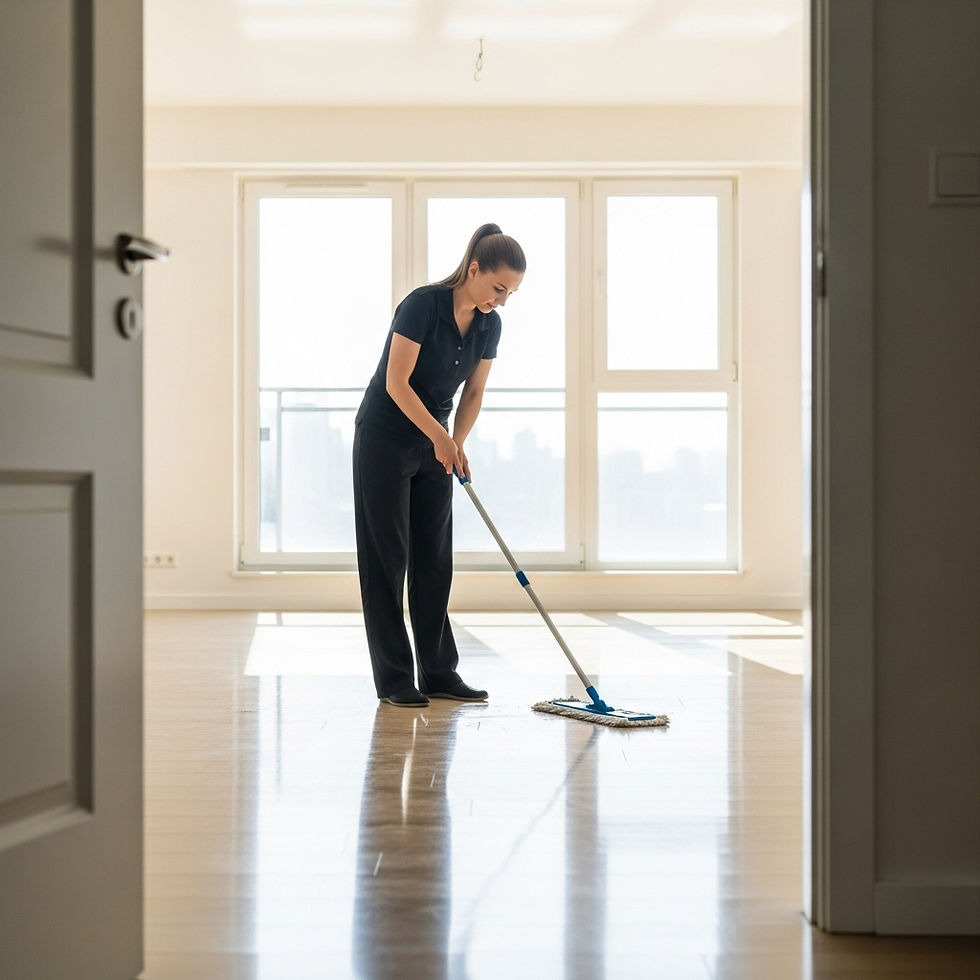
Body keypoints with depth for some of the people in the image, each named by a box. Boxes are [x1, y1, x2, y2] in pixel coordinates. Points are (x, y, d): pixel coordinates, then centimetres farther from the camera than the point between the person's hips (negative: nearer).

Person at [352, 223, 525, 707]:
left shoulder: (489, 325, -1)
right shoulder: (422, 304, -21)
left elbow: (473, 394, 6)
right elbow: (396, 382, -22)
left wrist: (455, 446, -7)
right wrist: (441, 438, -25)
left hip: (433, 444, 7)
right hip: (384, 440, -7)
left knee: (435, 559, 7)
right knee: (387, 558, -3)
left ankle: (439, 672, 13)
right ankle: (394, 679, 2)